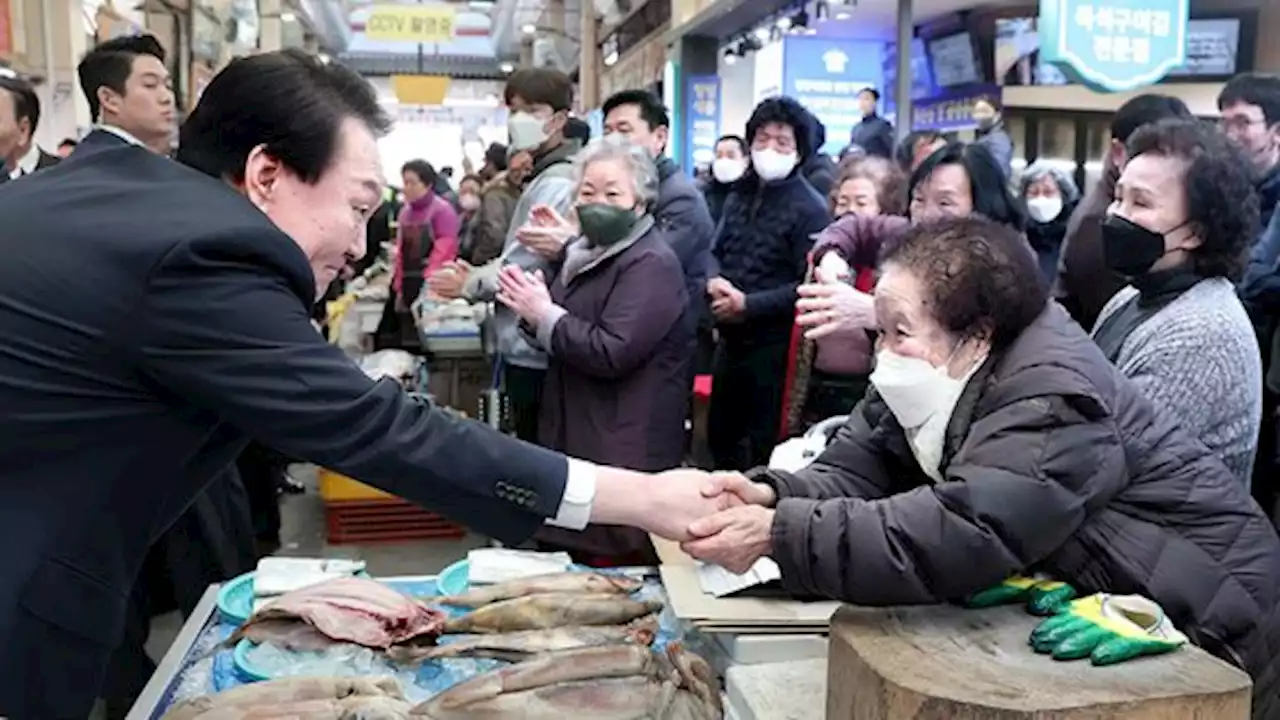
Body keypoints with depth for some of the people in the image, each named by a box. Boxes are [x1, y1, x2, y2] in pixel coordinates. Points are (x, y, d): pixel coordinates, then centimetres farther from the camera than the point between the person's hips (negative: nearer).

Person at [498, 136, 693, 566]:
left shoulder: (651, 264, -15)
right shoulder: (589, 253, 15)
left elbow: (612, 352, -26)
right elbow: (566, 337, 26)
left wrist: (545, 315, -15)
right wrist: (531, 307, 4)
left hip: (622, 462, -10)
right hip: (573, 443, 10)